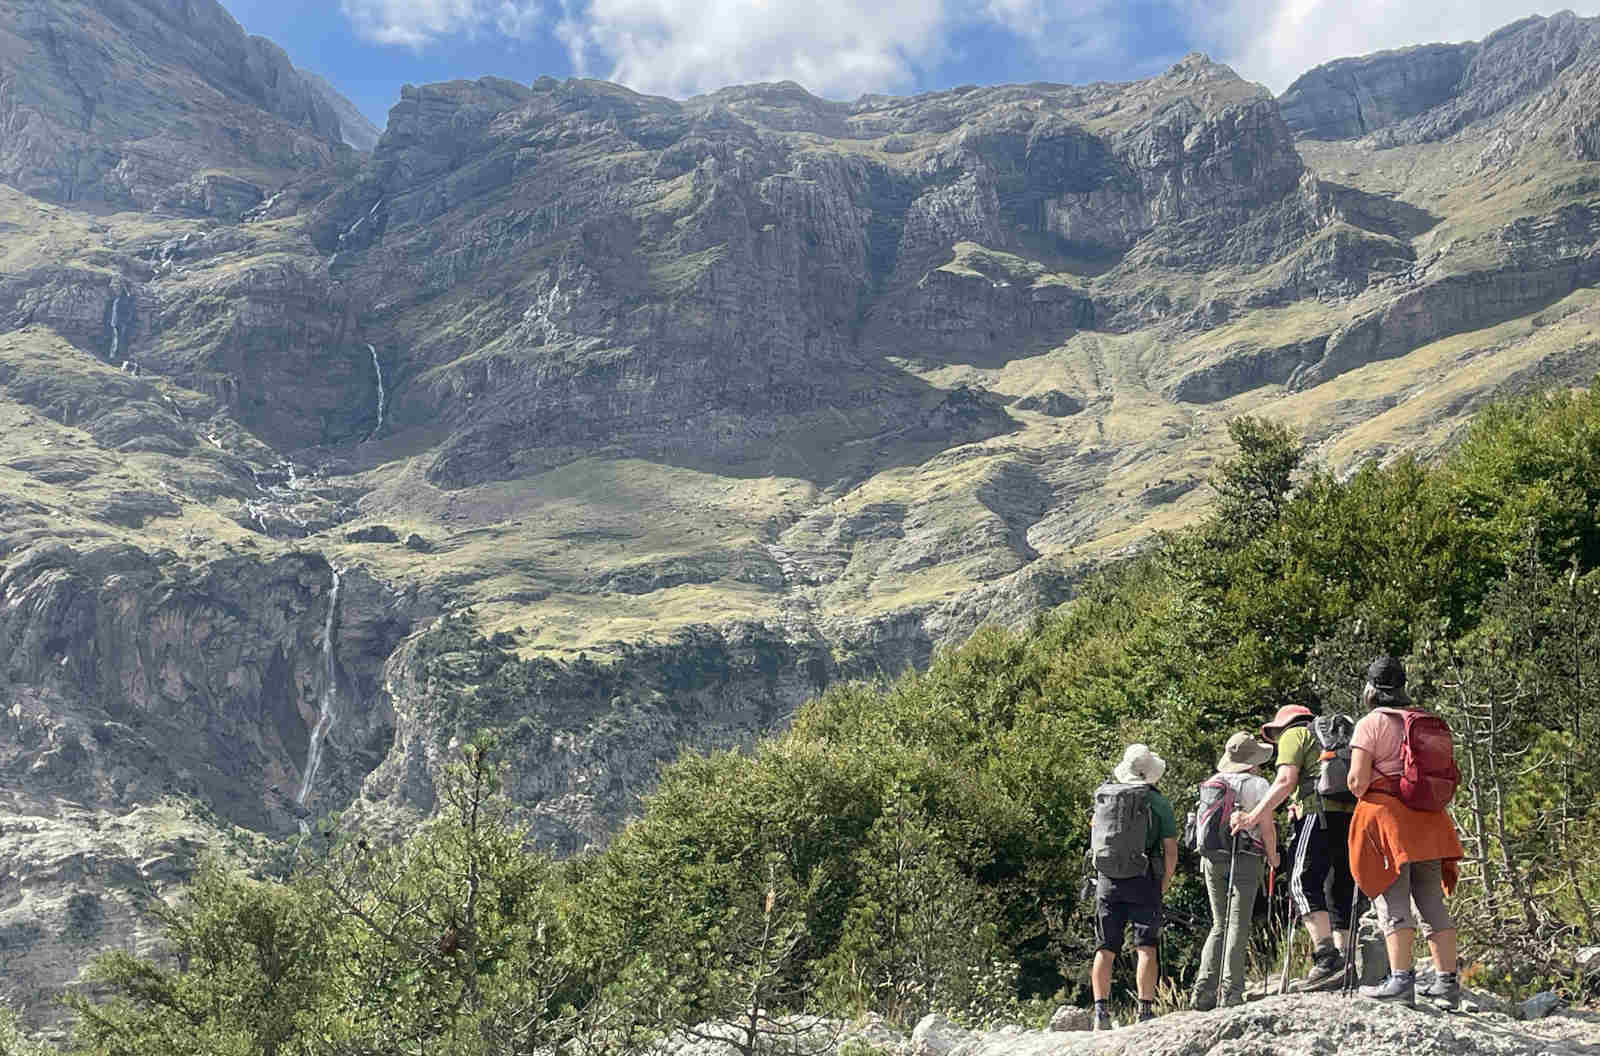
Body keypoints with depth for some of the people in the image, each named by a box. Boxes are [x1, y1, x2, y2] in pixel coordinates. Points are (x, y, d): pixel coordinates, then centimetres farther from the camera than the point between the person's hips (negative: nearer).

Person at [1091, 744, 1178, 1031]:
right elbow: (1171, 853, -2)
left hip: (1108, 880, 2)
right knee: (1146, 948, 0)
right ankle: (1146, 1012, -7)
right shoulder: (1160, 803, -1)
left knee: (1105, 949, 6)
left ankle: (1101, 1011, 0)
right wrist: (1163, 886, 9)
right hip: (1144, 881, -2)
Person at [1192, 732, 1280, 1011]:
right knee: (1238, 925, -2)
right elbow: (1266, 827, -7)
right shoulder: (1256, 784, -4)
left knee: (1220, 925, 12)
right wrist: (1272, 856, 8)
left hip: (1211, 857, 5)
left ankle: (1204, 990, 4)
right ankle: (1230, 992, -5)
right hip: (1245, 858, -5)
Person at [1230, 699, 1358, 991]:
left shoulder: (1295, 734, 12)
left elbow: (1285, 781, -4)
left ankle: (1326, 956, -29)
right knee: (1340, 891, 9)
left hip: (1323, 814, -8)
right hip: (1353, 815, 8)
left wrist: (1254, 817, -6)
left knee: (1304, 882, -14)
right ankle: (1343, 966, 3)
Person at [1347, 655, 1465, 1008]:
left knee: (1393, 904, -7)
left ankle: (1401, 979, -12)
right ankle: (1447, 981, 8)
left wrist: (1358, 790, 9)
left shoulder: (1370, 724, -5)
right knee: (1432, 903, 8)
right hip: (1427, 821, 6)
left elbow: (1358, 780, -12)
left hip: (1386, 817, -6)